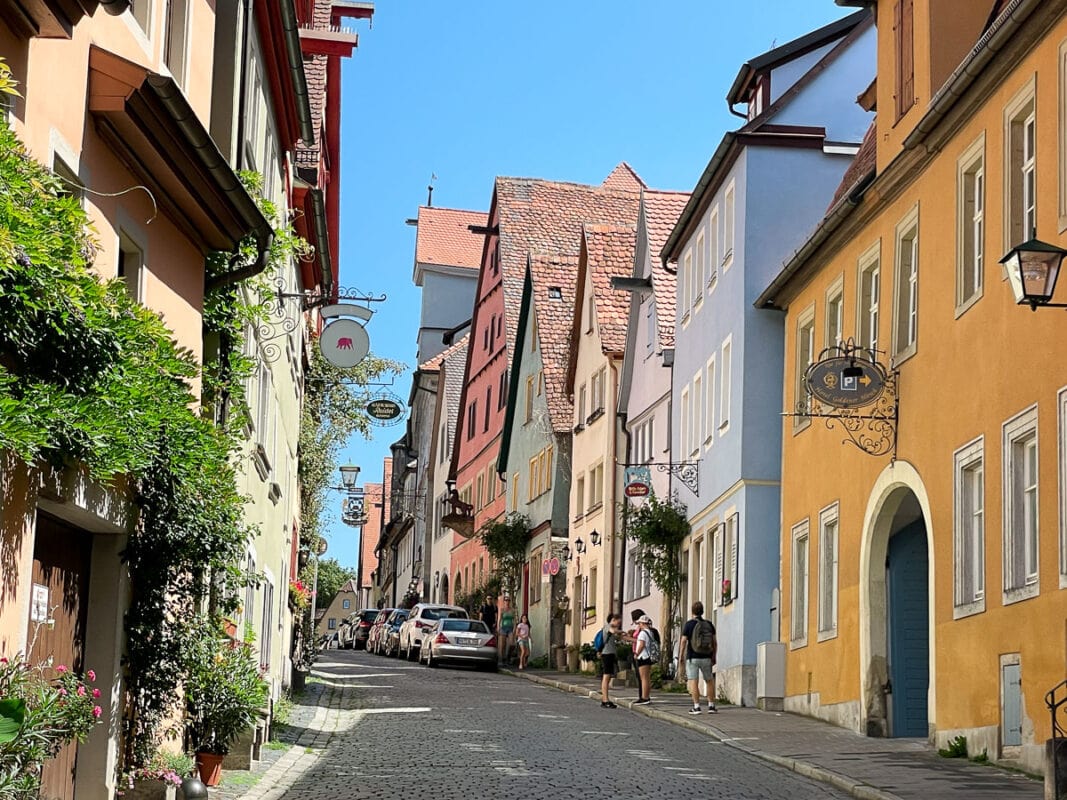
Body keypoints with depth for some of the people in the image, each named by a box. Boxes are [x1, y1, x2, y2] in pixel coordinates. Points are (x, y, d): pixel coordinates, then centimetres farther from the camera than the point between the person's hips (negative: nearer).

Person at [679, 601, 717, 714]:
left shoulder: (689, 624, -7)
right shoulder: (709, 624, 3)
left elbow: (683, 642, -10)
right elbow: (715, 642, 4)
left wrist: (681, 659, -5)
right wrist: (713, 657, 14)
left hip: (692, 658, -4)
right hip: (706, 658, 4)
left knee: (693, 682, -4)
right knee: (709, 681, 16)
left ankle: (696, 707, -10)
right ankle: (711, 706, 16)